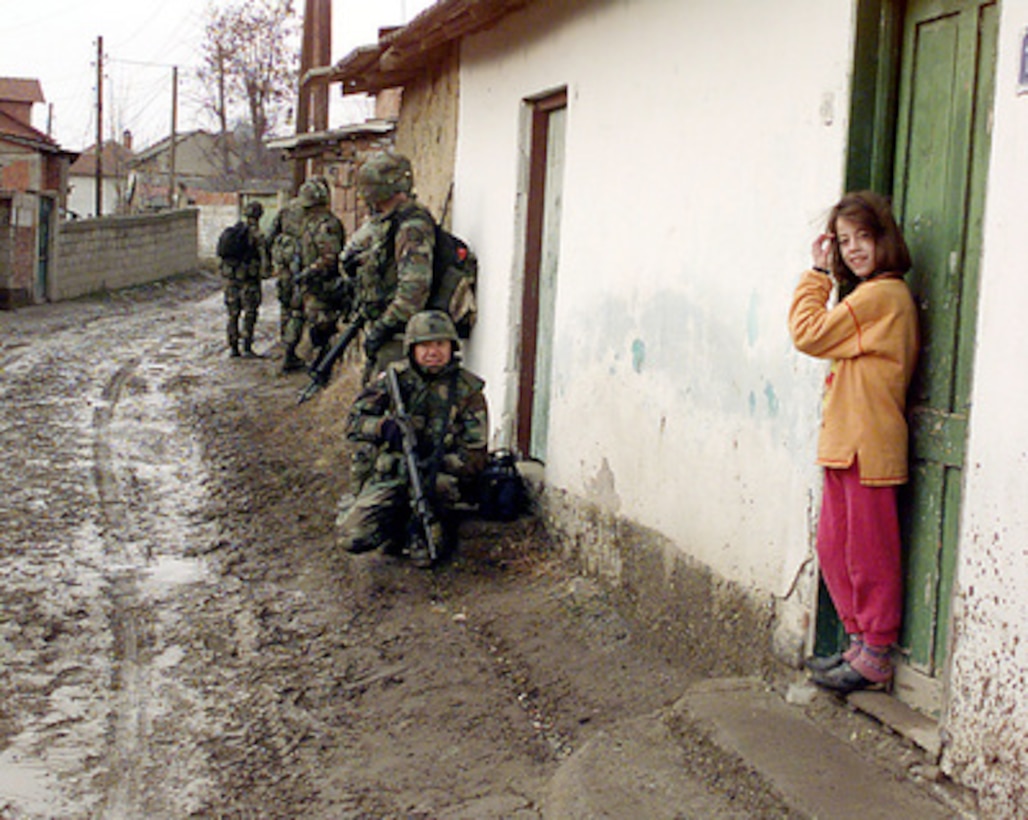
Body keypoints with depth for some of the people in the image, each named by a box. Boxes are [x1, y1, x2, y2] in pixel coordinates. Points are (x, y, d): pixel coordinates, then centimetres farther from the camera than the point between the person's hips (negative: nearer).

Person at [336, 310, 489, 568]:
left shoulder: (468, 391, -3)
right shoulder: (393, 378, 2)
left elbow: (475, 457, -6)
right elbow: (353, 422, 0)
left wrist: (434, 464, -24)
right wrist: (383, 426, -22)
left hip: (440, 476, -2)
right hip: (387, 476, 2)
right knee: (354, 537, -19)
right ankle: (400, 525, 12)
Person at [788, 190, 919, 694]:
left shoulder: (878, 296, -14)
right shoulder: (885, 295, 17)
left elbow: (809, 334, -11)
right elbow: (826, 339, 19)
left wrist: (818, 274, -4)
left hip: (867, 444, -11)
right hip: (845, 443, 11)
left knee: (867, 552, -2)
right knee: (833, 546, 15)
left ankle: (875, 657, 7)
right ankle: (860, 644, 25)